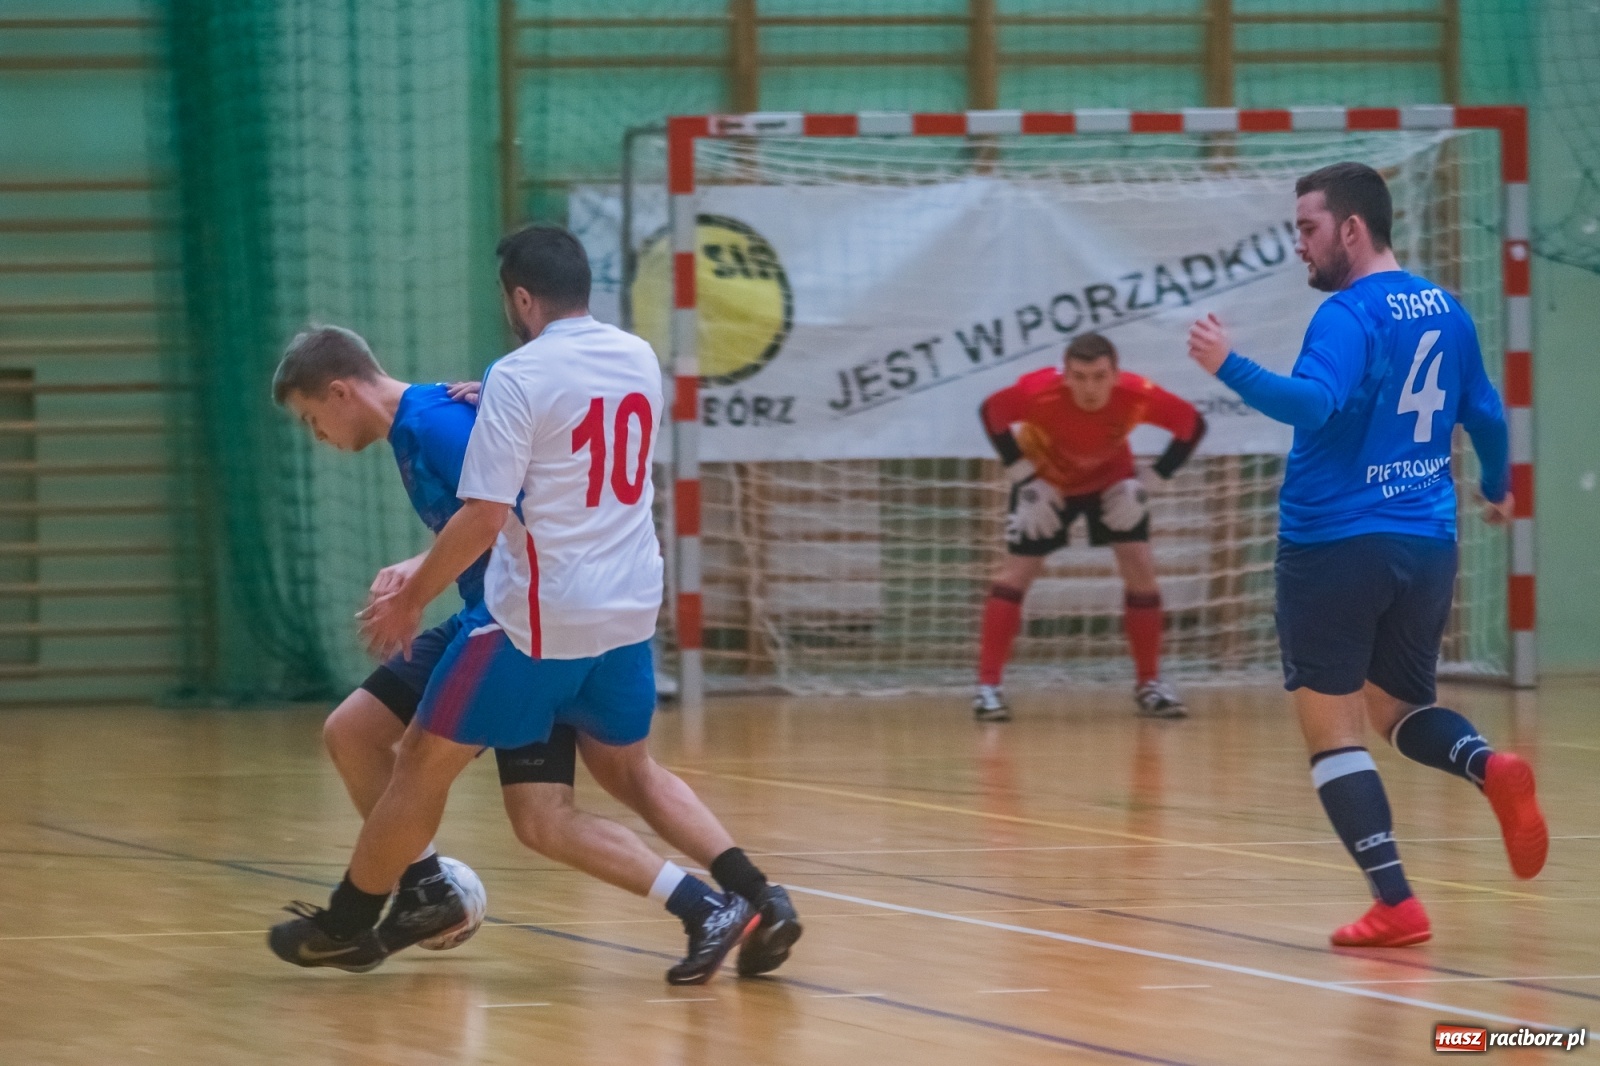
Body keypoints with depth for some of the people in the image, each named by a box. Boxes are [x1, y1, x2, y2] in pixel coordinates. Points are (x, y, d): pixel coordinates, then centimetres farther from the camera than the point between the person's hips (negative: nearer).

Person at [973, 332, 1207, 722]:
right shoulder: (1040, 392, -38)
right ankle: (988, 686, -5)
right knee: (1016, 572, -9)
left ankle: (1149, 683, 7)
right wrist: (1022, 474, -19)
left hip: (1110, 479, 2)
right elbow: (992, 412, -18)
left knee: (1140, 568, -7)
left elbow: (1192, 424, -17)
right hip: (1046, 478, -2)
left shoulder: (1139, 396, -34)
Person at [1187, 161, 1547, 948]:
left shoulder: (1349, 315, -12)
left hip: (1335, 543, -7)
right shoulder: (1445, 311, 11)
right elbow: (1486, 414, 21)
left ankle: (1396, 905, -9)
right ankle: (1491, 767, -10)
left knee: (1332, 729, 1)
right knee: (1399, 708, 21)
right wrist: (1496, 487, 38)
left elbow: (1313, 402, -29)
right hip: (1425, 546, 7)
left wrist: (1230, 369, -34)